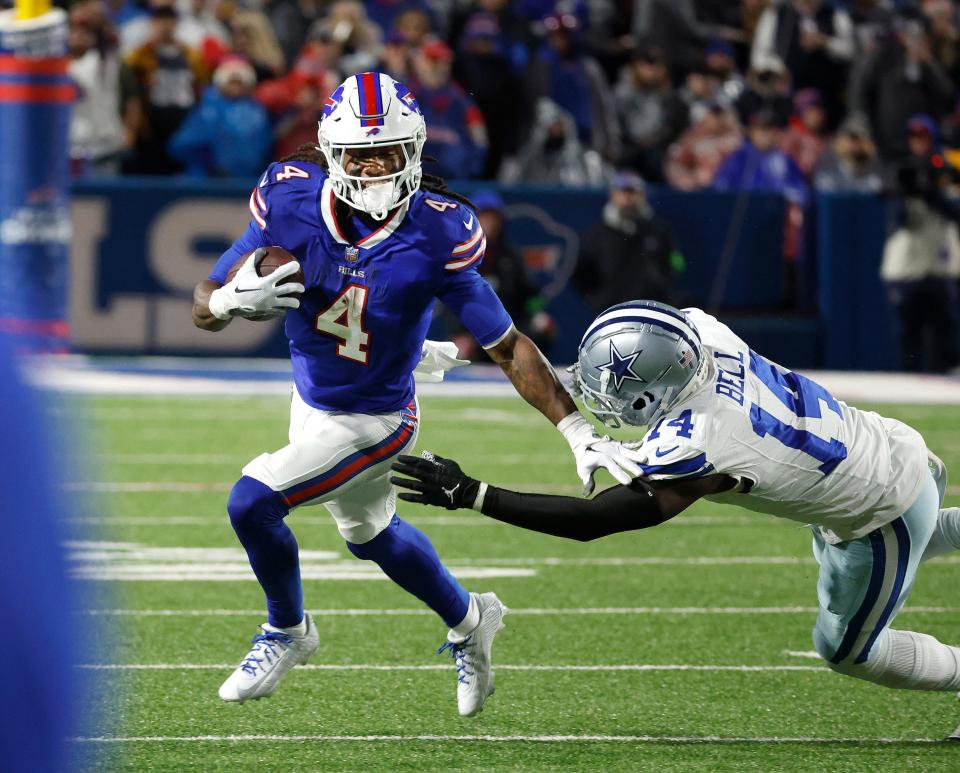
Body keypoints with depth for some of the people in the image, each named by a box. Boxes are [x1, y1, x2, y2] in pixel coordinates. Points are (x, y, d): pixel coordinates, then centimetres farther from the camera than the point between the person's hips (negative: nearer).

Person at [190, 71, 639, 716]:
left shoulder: (438, 234, -27)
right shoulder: (291, 200, -20)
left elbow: (508, 347, -19)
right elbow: (204, 309, -13)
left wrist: (580, 432, -23)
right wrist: (234, 300, -37)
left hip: (374, 421, -5)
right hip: (311, 401, 5)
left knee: (253, 501, -19)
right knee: (370, 533, 27)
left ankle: (287, 632, 10)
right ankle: (469, 621, 55)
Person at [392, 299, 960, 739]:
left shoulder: (695, 448, -39)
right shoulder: (704, 333, -19)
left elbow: (588, 521, -36)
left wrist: (469, 495, -37)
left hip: (887, 515, -7)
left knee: (846, 650, 14)